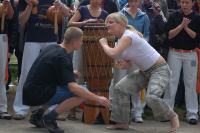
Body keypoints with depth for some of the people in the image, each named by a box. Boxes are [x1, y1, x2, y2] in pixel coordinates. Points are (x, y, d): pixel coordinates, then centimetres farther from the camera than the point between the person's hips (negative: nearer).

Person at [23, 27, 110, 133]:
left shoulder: (52, 48, 10)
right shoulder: (62, 58, -17)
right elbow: (73, 87, -26)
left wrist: (71, 72, 19)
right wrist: (97, 99, -23)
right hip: (38, 94, -9)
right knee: (81, 94, -17)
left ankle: (38, 113, 18)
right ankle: (50, 118, -10)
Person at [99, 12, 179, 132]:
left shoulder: (128, 36, -22)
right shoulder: (123, 38, 7)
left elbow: (112, 53, -33)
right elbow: (130, 63, 13)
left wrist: (104, 44, -12)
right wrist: (124, 65, -11)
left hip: (160, 69, -10)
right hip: (145, 71, 10)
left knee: (151, 97, -30)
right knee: (120, 88, 1)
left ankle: (173, 116, -2)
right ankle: (123, 122, 12)